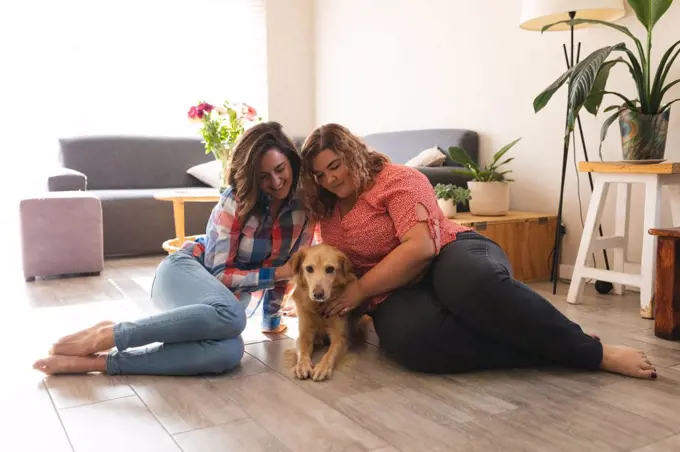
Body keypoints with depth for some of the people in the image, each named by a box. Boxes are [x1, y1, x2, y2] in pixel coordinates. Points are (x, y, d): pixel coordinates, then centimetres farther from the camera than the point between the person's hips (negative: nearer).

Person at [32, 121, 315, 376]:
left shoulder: (305, 205, -2)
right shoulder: (236, 200, -16)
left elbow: (286, 267, 9)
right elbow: (220, 273, -17)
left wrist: (271, 318, 13)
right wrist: (276, 273, -18)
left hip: (231, 293, 4)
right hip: (184, 270, -4)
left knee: (229, 352, -35)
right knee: (229, 315, -43)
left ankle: (98, 361, -31)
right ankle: (105, 336, -29)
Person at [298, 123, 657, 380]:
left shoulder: (398, 180, -6)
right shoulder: (329, 215, 17)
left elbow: (419, 248, -19)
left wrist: (361, 290, -16)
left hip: (449, 255, -3)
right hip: (396, 295, 4)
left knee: (471, 281, -43)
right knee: (413, 337, -37)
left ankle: (594, 351, -27)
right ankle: (550, 353, -30)